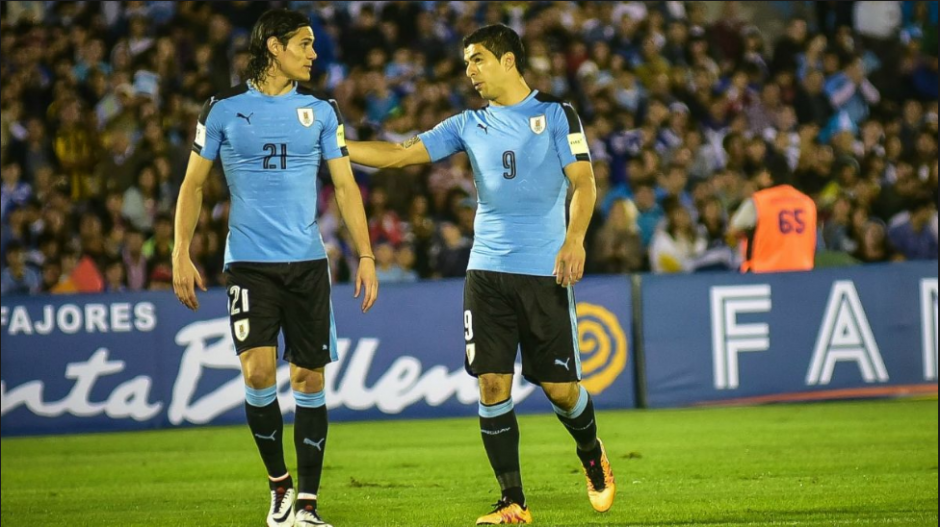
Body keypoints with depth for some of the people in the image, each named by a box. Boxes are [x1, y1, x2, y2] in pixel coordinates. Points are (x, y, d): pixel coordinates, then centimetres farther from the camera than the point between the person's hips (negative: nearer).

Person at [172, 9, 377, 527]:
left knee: (309, 378, 1)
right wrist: (181, 254, 0)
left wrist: (366, 256, 0)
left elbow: (345, 186, 8)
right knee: (258, 371, -15)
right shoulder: (224, 109, 2)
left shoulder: (320, 110, 7)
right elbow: (193, 183, 8)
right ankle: (279, 482, 6)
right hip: (248, 263, -2)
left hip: (307, 261, 2)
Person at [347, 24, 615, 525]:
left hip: (545, 272, -3)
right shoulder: (469, 125, 12)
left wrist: (575, 239, -20)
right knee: (493, 385, -4)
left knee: (559, 386, -1)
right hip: (487, 271, 3)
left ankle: (592, 455, 30)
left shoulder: (556, 114, 2)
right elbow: (398, 154, 10)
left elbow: (583, 182, -4)